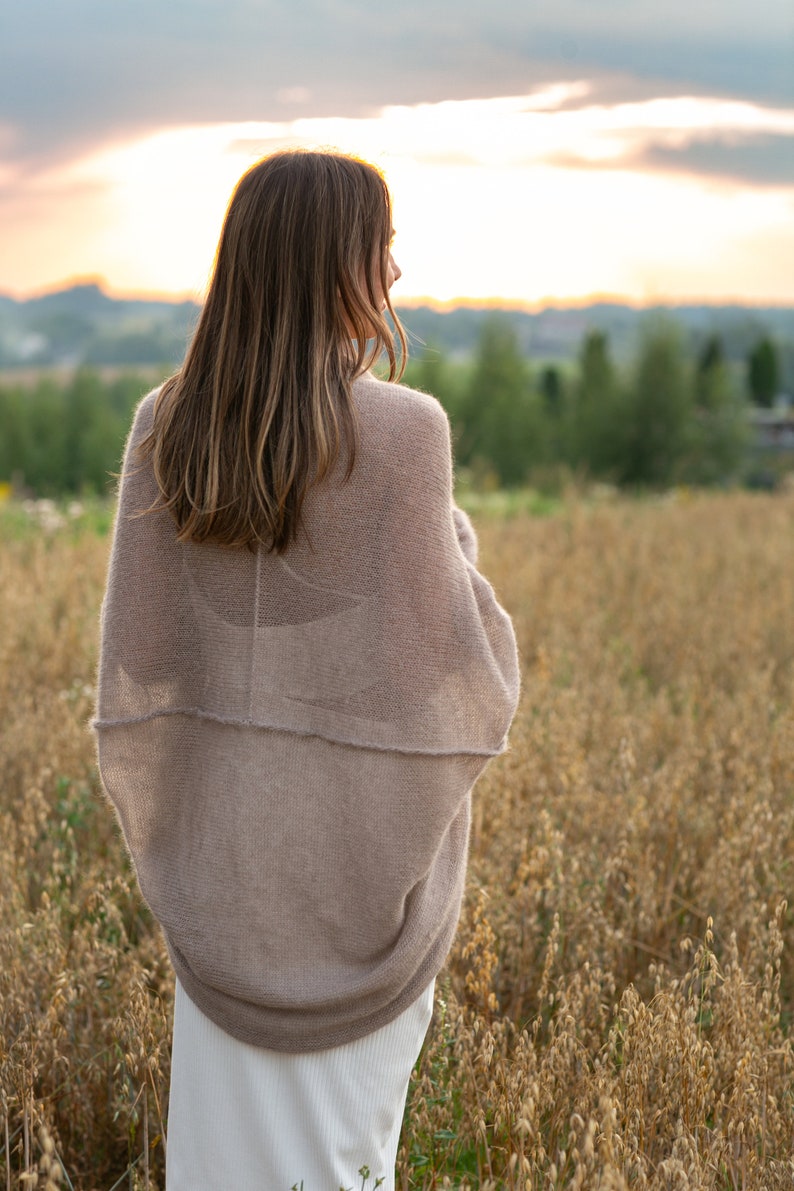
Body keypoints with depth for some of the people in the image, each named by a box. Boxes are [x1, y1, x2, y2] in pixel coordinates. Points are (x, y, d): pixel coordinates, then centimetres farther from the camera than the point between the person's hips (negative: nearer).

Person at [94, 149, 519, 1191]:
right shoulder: (402, 430, -18)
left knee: (233, 1100, 19)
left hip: (223, 821, 4)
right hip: (362, 832, -4)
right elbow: (431, 658, -16)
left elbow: (137, 657, -2)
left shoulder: (163, 428, -4)